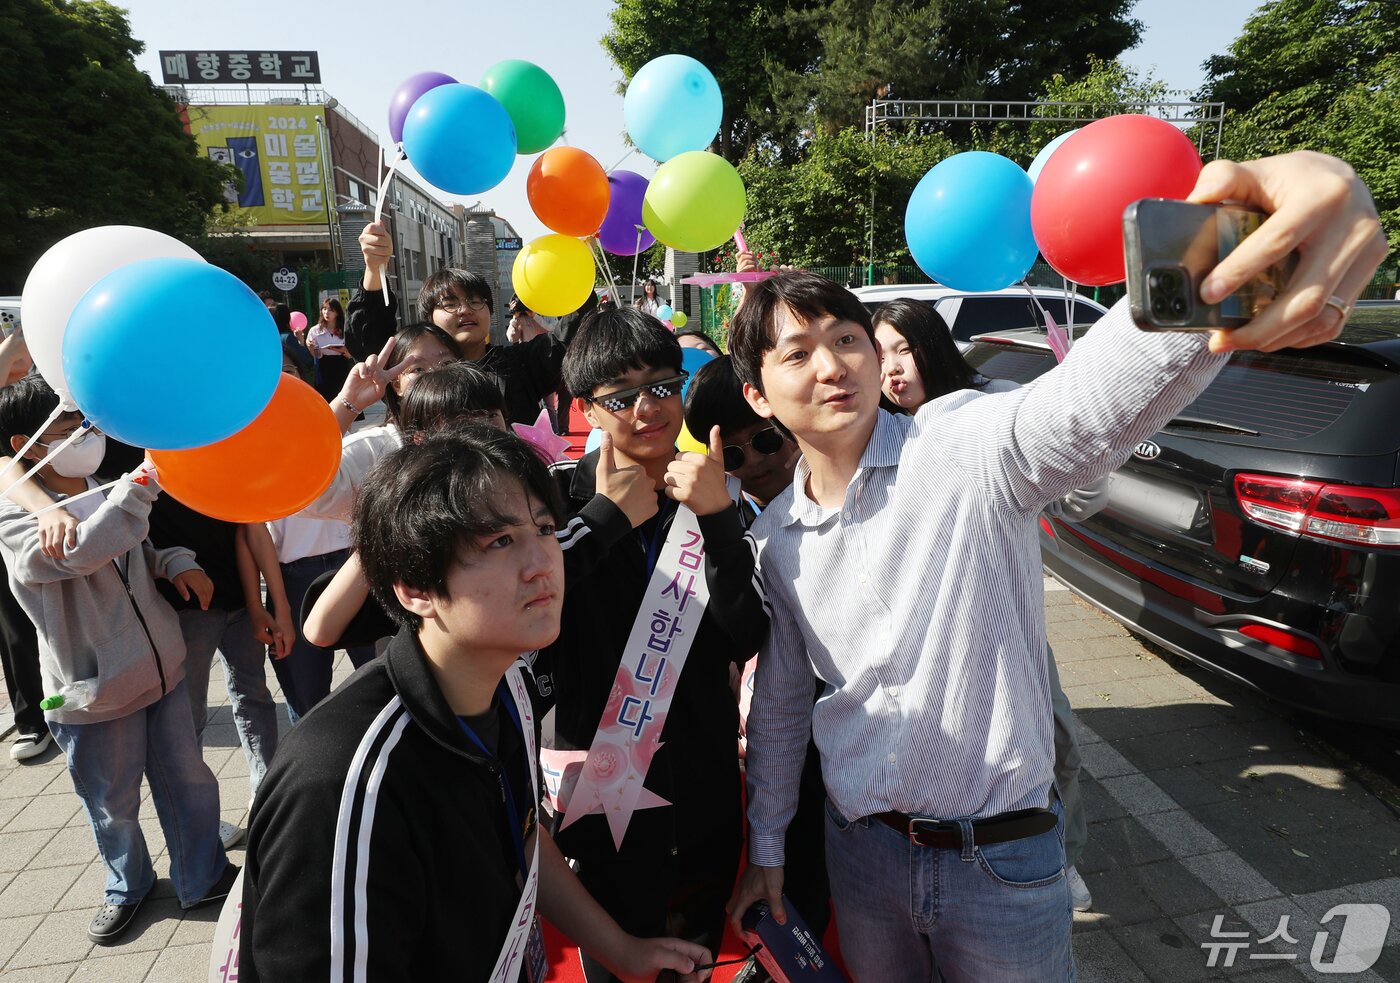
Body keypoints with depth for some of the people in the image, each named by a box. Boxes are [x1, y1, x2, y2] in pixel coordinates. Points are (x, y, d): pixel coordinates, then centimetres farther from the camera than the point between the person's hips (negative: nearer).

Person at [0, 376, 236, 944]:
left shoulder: (106, 493, 2)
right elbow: (81, 552, -36)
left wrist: (176, 561, -3)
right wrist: (146, 477, -41)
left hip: (161, 668, 5)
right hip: (94, 695, -4)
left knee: (188, 780, 15)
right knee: (114, 805, 16)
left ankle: (204, 877, 35)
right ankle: (127, 885, 44)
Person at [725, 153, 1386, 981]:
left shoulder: (965, 448, -17)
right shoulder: (774, 537, -2)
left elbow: (1093, 404, -39)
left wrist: (1212, 273, -59)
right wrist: (766, 848, 14)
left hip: (1005, 860, -3)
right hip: (859, 848, 4)